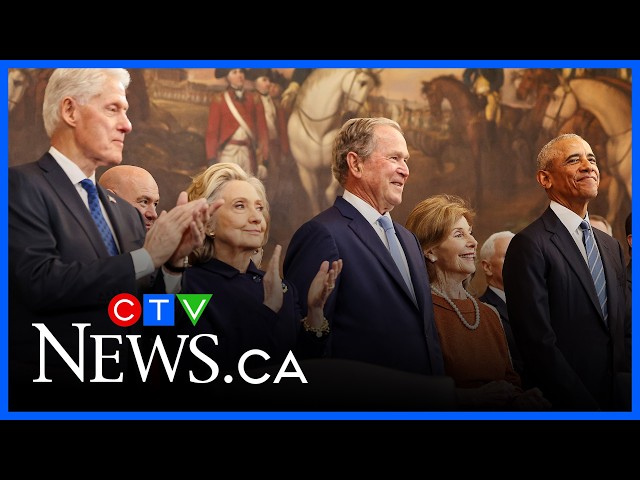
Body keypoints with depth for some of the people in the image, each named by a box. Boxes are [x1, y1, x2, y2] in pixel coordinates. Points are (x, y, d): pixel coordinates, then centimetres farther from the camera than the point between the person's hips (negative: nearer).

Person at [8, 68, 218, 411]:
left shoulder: (126, 212, 11)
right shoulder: (22, 186, -8)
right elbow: (40, 281, -22)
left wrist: (173, 260, -7)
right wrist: (147, 256, -16)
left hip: (121, 394, 7)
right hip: (51, 396, -6)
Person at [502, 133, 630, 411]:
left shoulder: (611, 246, 12)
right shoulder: (529, 245, -13)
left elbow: (622, 326, 14)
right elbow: (538, 343, -18)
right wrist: (585, 407, -18)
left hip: (616, 399, 7)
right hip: (566, 403, -6)